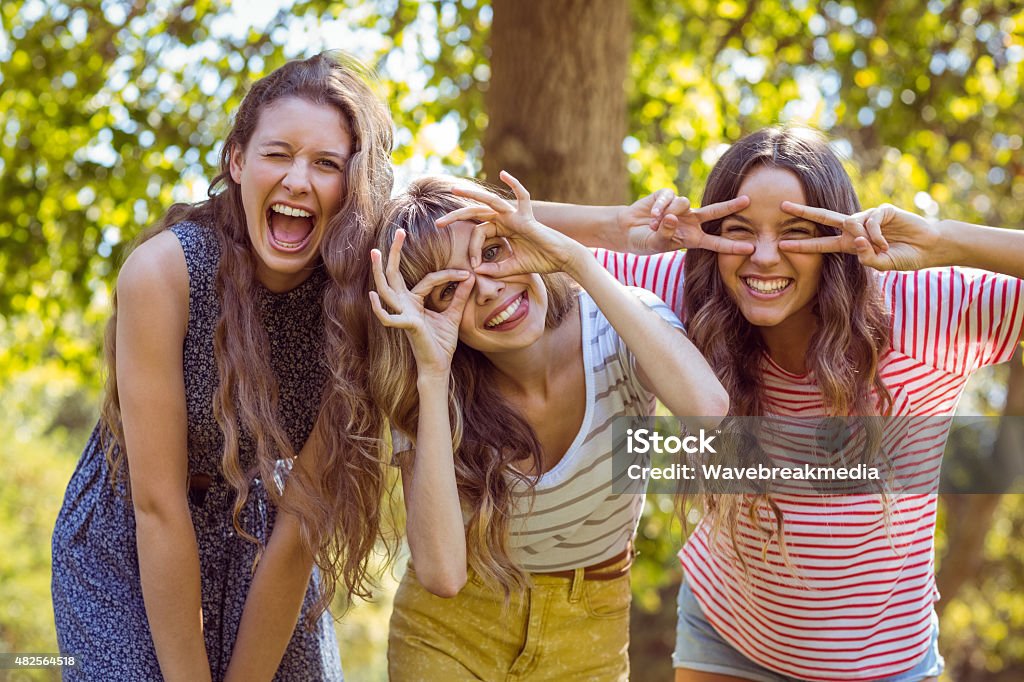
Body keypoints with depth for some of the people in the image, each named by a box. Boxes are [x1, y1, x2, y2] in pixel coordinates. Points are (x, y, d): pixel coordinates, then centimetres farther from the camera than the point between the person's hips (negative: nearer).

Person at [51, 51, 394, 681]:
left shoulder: (352, 299, -18)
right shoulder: (164, 270, -26)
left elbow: (301, 520, -17)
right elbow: (158, 505, -25)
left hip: (259, 552, 3)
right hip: (130, 554, -2)